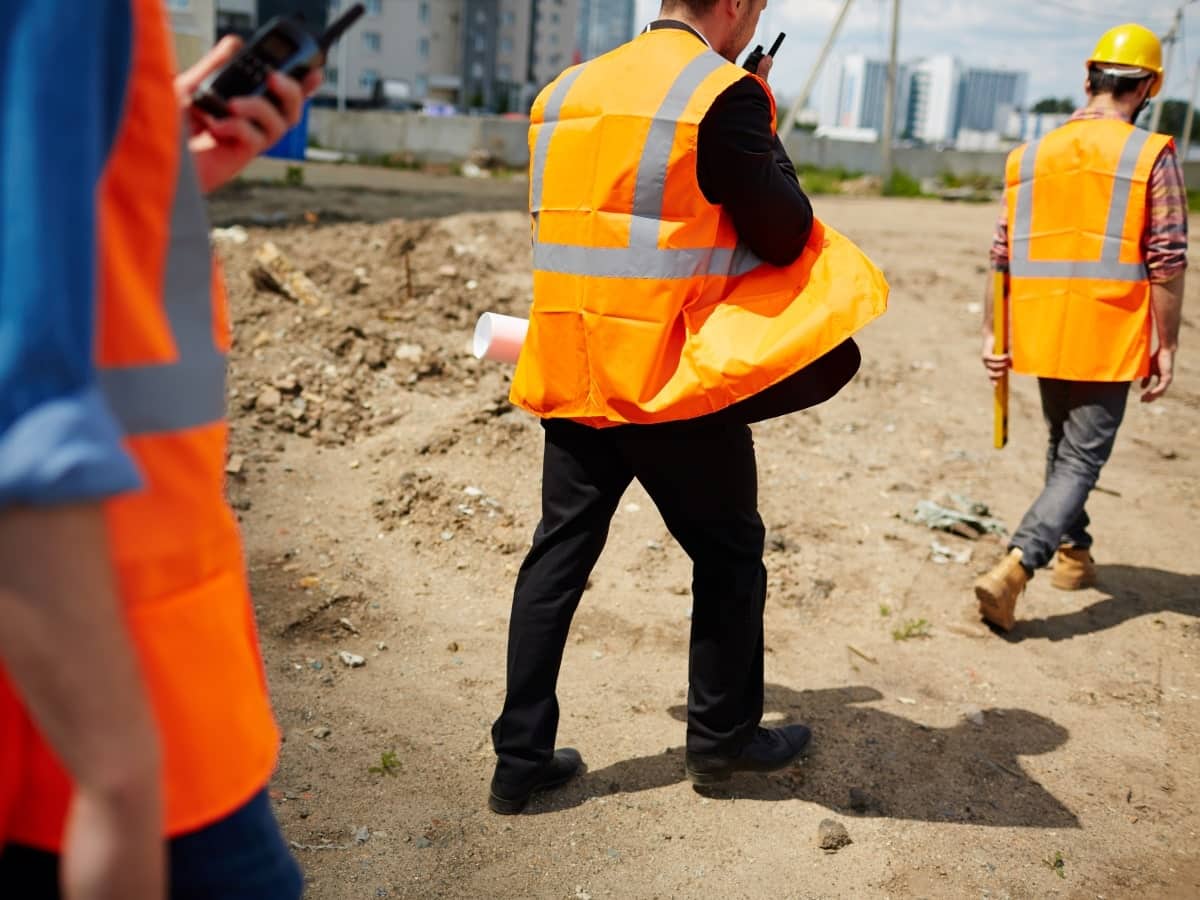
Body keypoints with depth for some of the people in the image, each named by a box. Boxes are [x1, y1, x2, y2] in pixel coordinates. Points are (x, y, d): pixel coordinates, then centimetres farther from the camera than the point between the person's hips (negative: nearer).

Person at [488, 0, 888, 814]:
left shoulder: (568, 90, 9)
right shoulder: (725, 93, -11)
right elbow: (786, 237, -9)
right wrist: (765, 134, 6)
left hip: (571, 371, 6)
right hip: (674, 378, -6)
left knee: (559, 556, 12)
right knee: (729, 554, 14)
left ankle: (522, 757, 18)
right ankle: (723, 736, 29)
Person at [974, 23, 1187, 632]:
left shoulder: (1030, 156, 6)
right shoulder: (1152, 157, -6)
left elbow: (1002, 256, 6)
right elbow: (1167, 262, -9)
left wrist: (991, 334, 10)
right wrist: (1167, 346, -3)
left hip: (1042, 335, 5)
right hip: (1109, 340, -5)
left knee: (1063, 445, 23)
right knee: (1081, 460, -2)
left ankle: (1072, 553, 37)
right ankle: (1014, 569, -18)